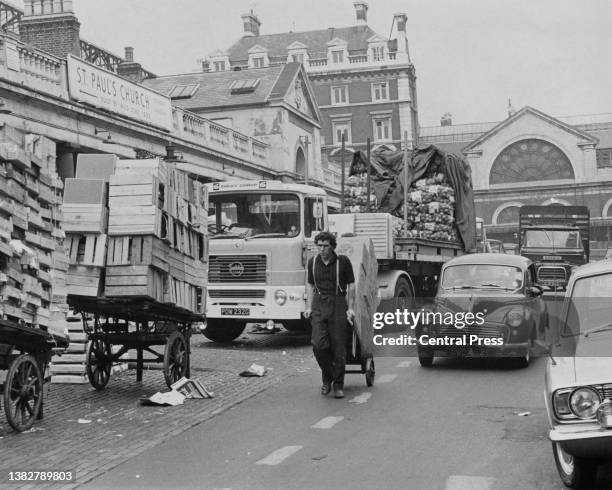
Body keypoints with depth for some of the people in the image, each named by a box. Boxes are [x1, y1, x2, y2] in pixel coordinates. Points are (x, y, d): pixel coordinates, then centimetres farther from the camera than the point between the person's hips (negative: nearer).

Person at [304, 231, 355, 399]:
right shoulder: (313, 262, 7)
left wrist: (350, 308, -3)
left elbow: (351, 285, 2)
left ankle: (338, 385, 11)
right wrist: (308, 306, 8)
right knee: (318, 344, -11)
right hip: (318, 304, 2)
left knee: (338, 347, -2)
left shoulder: (343, 261, -3)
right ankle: (327, 378, 12)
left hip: (338, 304, -2)